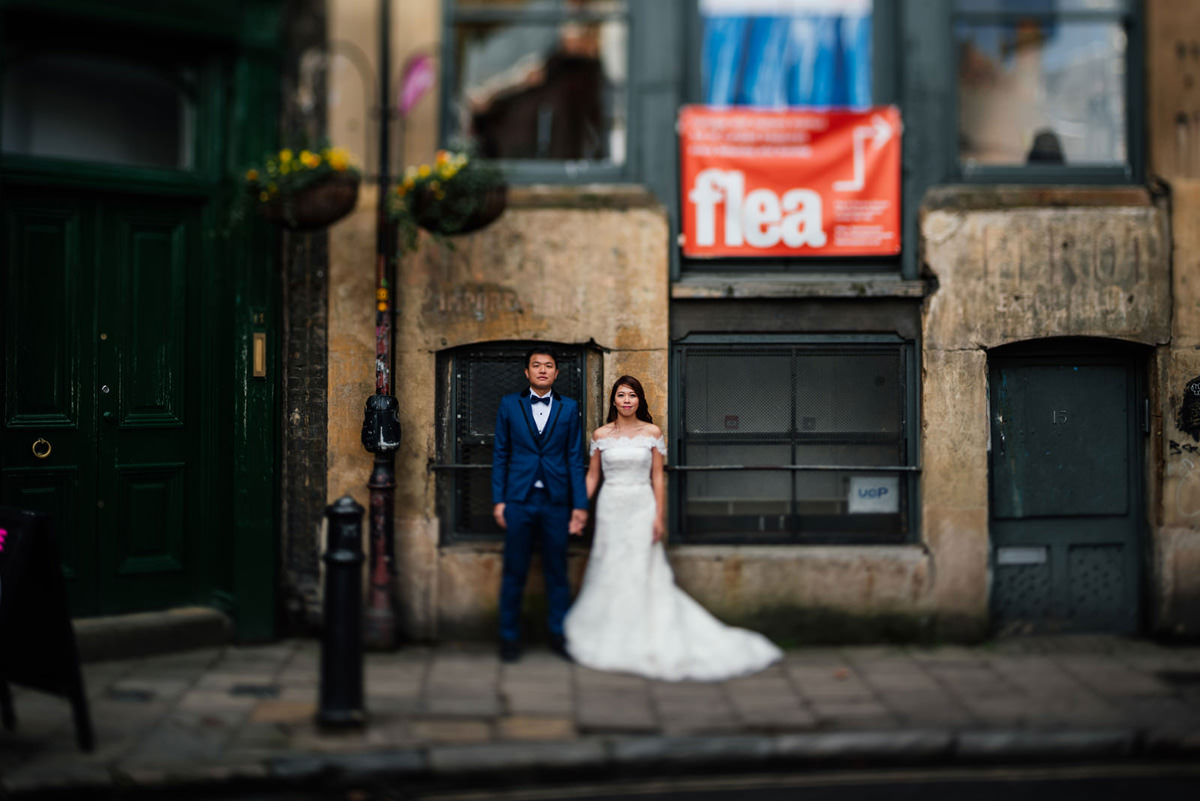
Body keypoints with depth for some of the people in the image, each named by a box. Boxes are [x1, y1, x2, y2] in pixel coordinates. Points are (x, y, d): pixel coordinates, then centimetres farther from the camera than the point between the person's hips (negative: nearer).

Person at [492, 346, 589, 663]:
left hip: (556, 500, 1)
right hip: (519, 500, 0)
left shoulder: (569, 408, 6)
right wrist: (498, 500, -1)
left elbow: (575, 458, 4)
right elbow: (500, 454, 6)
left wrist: (580, 504, -1)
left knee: (557, 571, 7)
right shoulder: (509, 405, 6)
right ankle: (510, 637, 13)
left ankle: (558, 635, 17)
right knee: (514, 572, 3)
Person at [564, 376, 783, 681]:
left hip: (641, 508, -1)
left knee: (641, 574, -2)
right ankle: (608, 642, 14)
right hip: (610, 508, 1)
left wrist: (660, 518, -4)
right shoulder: (601, 435, 5)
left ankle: (640, 643, 6)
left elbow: (658, 477, 1)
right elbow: (592, 476, 8)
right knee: (608, 574, 3)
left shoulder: (652, 433, 2)